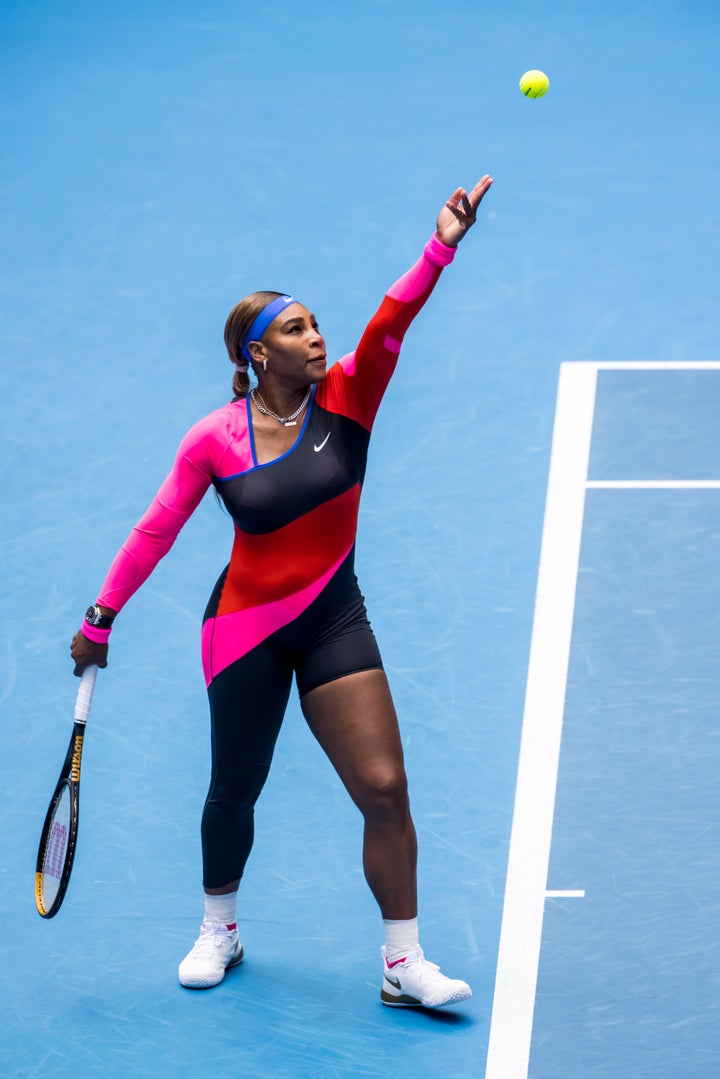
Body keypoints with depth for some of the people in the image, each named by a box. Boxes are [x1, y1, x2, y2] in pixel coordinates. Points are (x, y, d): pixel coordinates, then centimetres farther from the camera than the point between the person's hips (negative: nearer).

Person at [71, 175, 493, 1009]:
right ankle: (218, 931, 39)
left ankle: (404, 964, 4)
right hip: (244, 629, -1)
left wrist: (439, 250, -36)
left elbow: (391, 323, -21)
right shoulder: (214, 439, -8)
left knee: (384, 789, -7)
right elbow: (156, 531, -1)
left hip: (334, 623, 1)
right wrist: (101, 616, -1)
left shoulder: (346, 399, -5)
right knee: (235, 790, 13)